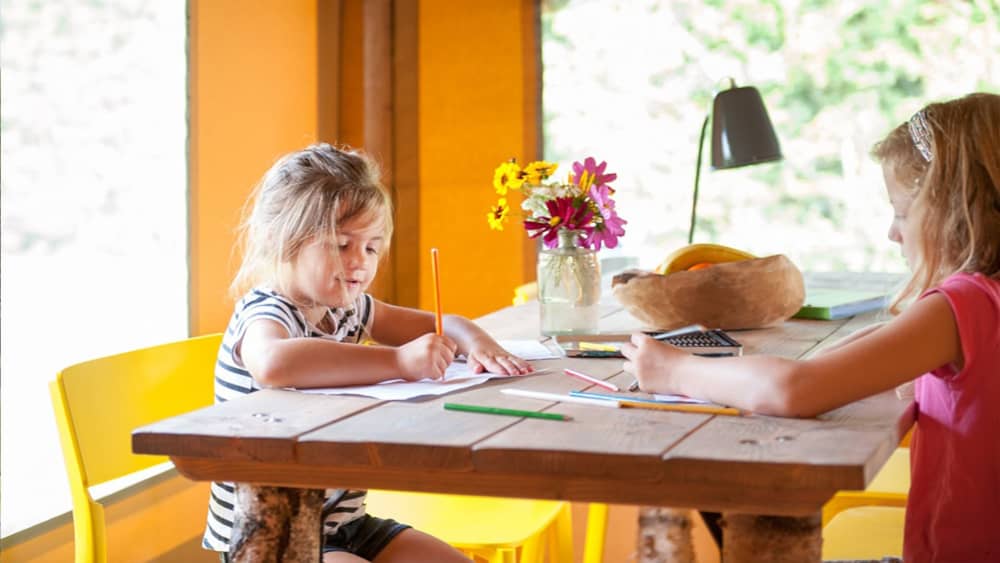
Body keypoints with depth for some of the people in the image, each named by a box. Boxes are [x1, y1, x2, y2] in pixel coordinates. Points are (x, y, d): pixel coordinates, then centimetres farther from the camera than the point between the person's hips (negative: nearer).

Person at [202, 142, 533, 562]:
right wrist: (397, 362, -44)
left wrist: (473, 341, -5)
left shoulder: (346, 308, 7)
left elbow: (439, 325, 20)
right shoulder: (264, 313, -19)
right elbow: (272, 364, -45)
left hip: (345, 524, 9)